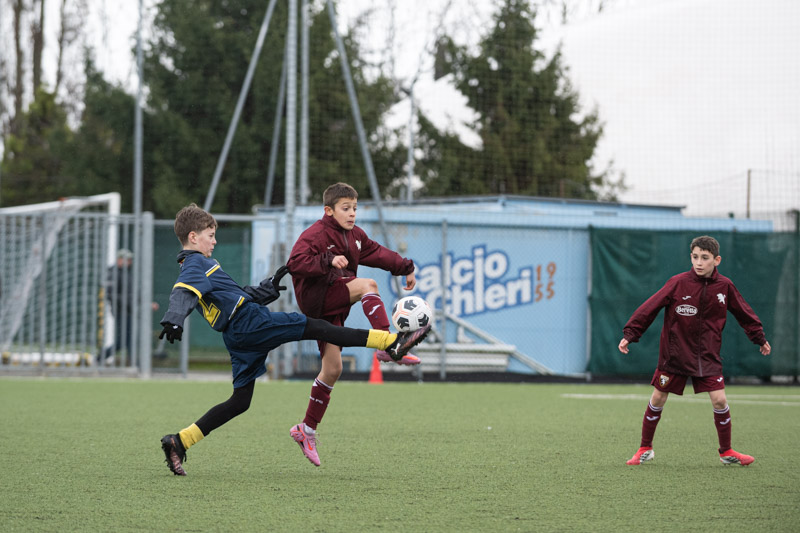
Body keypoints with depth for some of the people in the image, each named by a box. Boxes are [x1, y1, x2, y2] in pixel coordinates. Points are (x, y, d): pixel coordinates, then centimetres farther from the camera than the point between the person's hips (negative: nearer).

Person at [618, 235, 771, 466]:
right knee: (658, 399, 5)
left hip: (708, 356, 1)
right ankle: (645, 449, 21)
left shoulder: (724, 286, -4)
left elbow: (744, 314, 12)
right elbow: (650, 307, -10)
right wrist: (629, 334, -14)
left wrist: (760, 338, 20)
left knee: (719, 400, -7)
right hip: (674, 354, -1)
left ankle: (726, 452, 12)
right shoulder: (678, 283, -13)